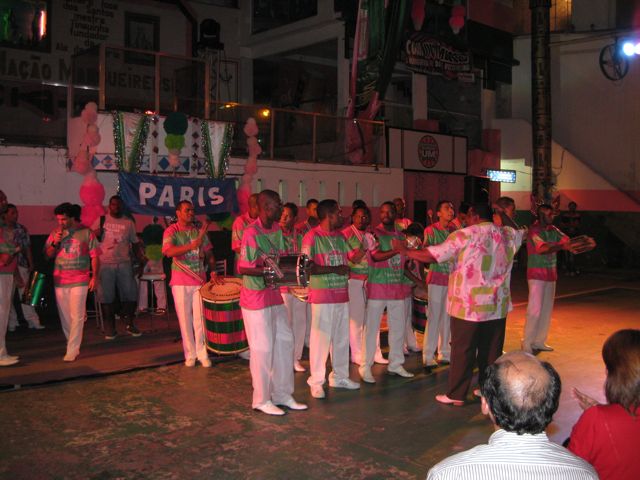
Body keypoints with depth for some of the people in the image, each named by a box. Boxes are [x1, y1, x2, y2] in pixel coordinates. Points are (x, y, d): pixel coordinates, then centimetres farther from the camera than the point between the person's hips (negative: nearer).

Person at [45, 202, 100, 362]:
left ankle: (72, 351, -4)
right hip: (60, 281, 4)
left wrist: (95, 277, -7)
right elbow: (48, 255, 9)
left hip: (79, 281, -4)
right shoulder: (55, 233, 7)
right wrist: (54, 243, -10)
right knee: (65, 317, 11)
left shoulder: (86, 233, -3)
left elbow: (94, 256, -1)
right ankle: (71, 343, 26)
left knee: (76, 317, -7)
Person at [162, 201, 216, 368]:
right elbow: (169, 252, -21)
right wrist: (193, 245, -32)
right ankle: (190, 354, 16)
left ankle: (202, 353, 11)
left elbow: (209, 253, 15)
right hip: (180, 281, -2)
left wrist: (213, 272, 2)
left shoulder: (199, 231, 8)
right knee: (185, 319, 5)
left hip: (199, 280, 2)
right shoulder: (171, 231, -3)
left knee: (200, 318, 1)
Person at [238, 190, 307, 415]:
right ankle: (261, 399, 15)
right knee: (263, 348, -1)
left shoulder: (277, 229, 7)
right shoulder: (252, 233, -18)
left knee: (284, 342, 12)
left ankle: (282, 394, 25)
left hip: (274, 295, 8)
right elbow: (243, 268, -19)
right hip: (256, 298, -8)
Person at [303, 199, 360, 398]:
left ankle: (339, 376, 27)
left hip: (342, 294, 7)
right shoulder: (312, 236, -9)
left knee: (342, 337, 13)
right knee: (321, 338, -2)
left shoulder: (340, 236, 13)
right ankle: (316, 382, 10)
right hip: (322, 295, -7)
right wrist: (334, 269, -17)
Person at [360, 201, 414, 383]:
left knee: (398, 328, 11)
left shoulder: (401, 236, 14)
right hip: (377, 287, -6)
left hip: (397, 288, 6)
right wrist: (398, 249, -25)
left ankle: (395, 364, 24)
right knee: (371, 328, -2)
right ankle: (366, 367, 5)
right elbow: (376, 256, -19)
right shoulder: (375, 233, -4)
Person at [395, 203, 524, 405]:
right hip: (498, 305, 5)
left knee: (462, 351, 3)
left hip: (468, 305, -5)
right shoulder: (508, 235, 5)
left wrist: (404, 250, -1)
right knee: (492, 351, 13)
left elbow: (431, 255, -12)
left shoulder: (464, 235, -10)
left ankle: (456, 395, 9)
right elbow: (521, 232, 31)